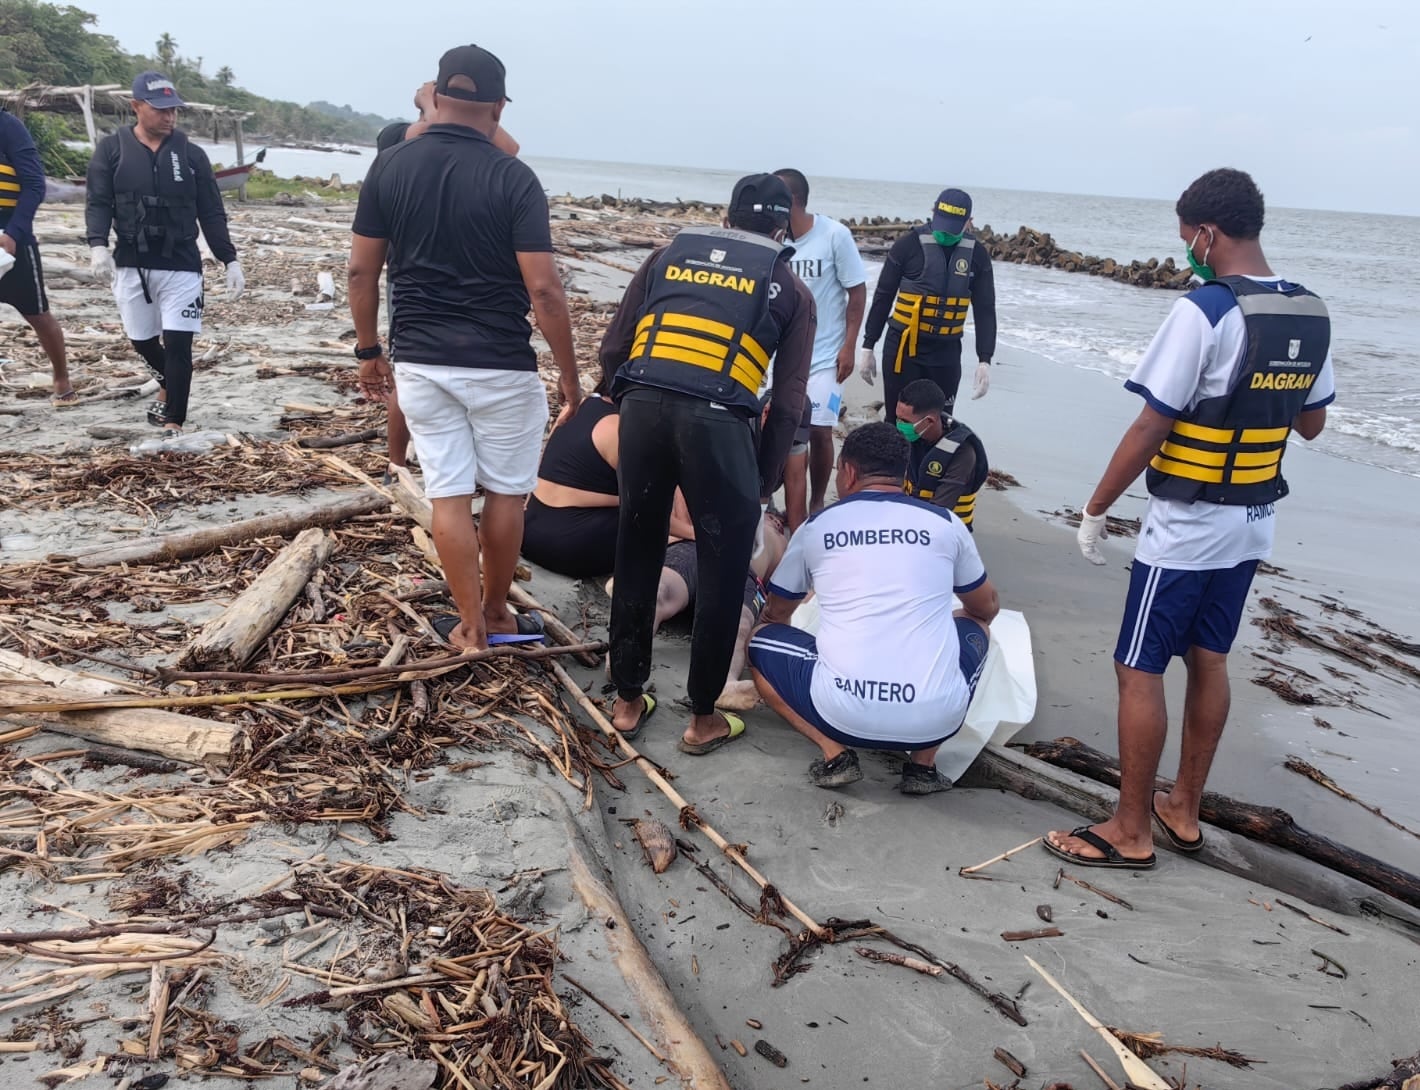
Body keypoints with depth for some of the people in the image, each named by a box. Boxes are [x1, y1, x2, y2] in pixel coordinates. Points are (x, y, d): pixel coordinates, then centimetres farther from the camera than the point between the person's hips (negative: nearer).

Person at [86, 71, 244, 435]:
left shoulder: (191, 154, 4)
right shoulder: (111, 149, 2)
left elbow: (212, 214, 5)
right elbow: (98, 202, -3)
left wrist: (230, 260, -3)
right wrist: (98, 245, -20)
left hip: (181, 266, -1)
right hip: (130, 265, 1)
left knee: (178, 344, -9)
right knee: (142, 341, 13)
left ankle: (173, 424, -4)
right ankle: (169, 387, 42)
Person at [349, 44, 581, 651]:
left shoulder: (389, 167, 2)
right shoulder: (513, 178, -9)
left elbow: (361, 270, 4)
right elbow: (543, 288, -13)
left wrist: (369, 352, 15)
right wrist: (569, 372, -3)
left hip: (419, 362, 3)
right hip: (501, 366, -3)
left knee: (449, 496, 8)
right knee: (505, 493, 13)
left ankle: (472, 629, 14)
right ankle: (497, 614, 26)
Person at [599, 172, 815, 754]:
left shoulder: (668, 255, 23)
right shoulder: (791, 289, 18)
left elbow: (612, 349, 16)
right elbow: (787, 402, 10)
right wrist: (765, 482, 17)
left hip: (642, 406, 3)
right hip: (718, 421, -3)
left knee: (636, 560, 17)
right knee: (722, 573, 12)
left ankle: (628, 700, 30)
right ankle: (703, 718, 22)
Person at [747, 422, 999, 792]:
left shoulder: (817, 527, 9)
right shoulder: (946, 524, 10)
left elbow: (776, 614, 26)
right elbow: (988, 607, 28)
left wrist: (767, 616, 50)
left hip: (843, 714, -1)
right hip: (938, 718, 1)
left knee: (761, 641, 25)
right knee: (975, 627, 31)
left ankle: (835, 753, 6)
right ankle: (923, 764, 15)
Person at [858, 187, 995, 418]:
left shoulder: (977, 255, 1)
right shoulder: (909, 244, -7)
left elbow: (985, 310, 4)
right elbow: (883, 297, 0)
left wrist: (985, 360, -5)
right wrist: (867, 346, 0)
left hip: (946, 352, 2)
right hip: (902, 348, -2)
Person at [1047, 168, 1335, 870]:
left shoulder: (1202, 312, -19)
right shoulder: (1311, 315, 4)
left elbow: (1150, 428, -19)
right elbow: (1311, 425, 15)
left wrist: (1095, 511, -10)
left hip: (1186, 526, -8)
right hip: (1253, 523, 8)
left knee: (1139, 671, 1)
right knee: (1207, 661, 17)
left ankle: (1131, 832, 11)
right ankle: (1183, 811, 30)